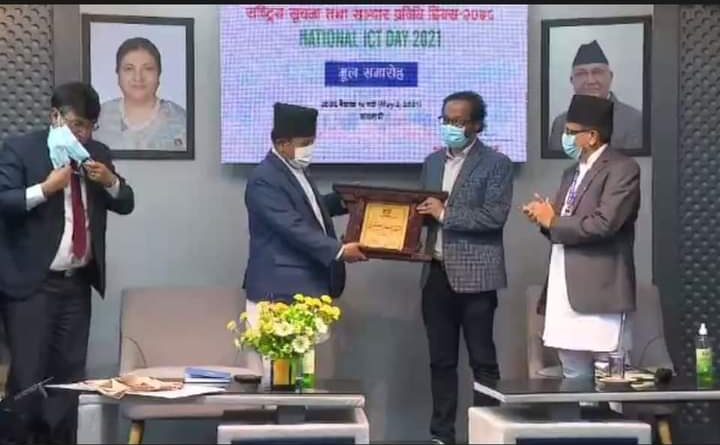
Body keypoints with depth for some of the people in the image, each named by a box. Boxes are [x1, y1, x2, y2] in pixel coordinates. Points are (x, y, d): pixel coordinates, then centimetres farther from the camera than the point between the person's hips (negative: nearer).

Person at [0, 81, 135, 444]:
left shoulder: (97, 153, 13)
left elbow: (125, 204, 13)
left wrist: (110, 180, -6)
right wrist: (45, 188, -24)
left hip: (77, 282, 5)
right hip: (31, 282, -5)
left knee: (70, 372, 6)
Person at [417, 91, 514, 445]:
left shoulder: (496, 163, -4)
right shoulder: (433, 162, 15)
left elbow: (495, 217, -14)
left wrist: (445, 214, -15)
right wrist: (421, 213, -4)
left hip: (475, 275, -6)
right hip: (437, 273, 6)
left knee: (482, 360, 1)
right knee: (441, 360, 10)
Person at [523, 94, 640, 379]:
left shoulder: (622, 168, -7)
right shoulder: (572, 173, 20)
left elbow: (603, 224, -20)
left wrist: (552, 221, -9)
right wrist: (544, 217, 0)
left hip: (599, 294, -8)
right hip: (566, 295, 8)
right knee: (575, 380, 11)